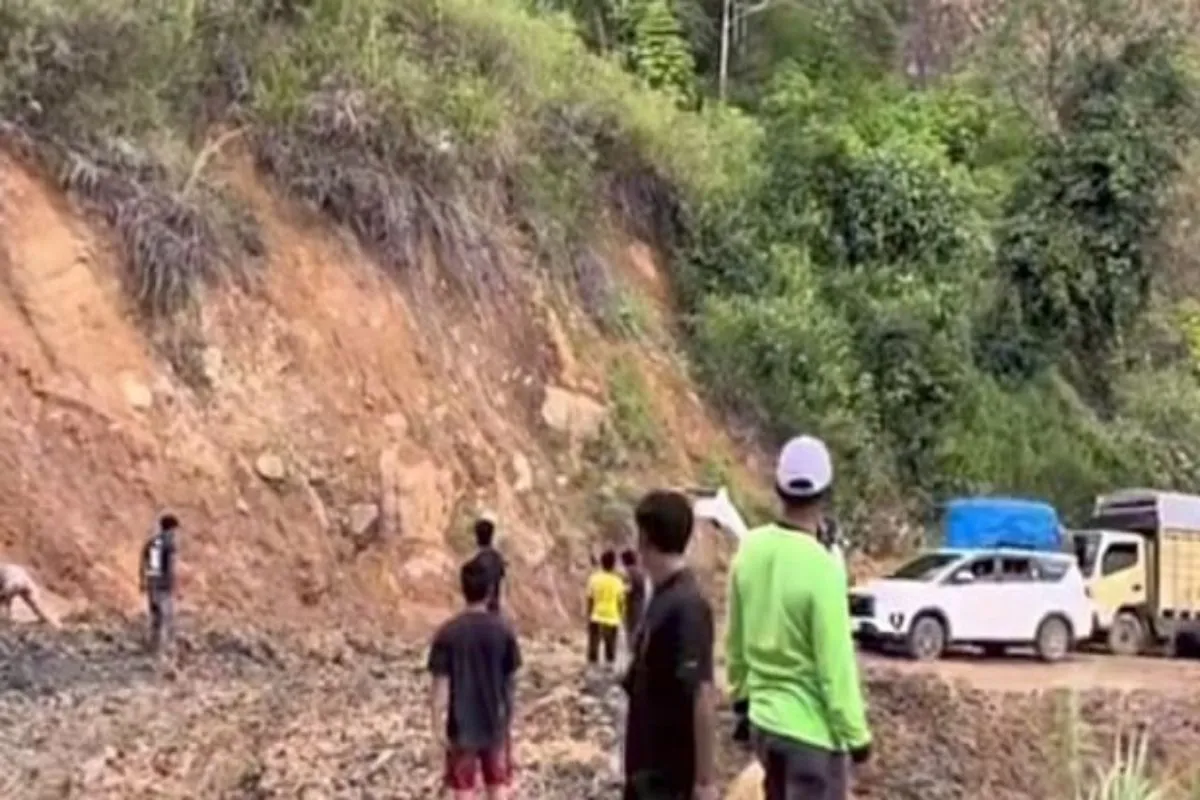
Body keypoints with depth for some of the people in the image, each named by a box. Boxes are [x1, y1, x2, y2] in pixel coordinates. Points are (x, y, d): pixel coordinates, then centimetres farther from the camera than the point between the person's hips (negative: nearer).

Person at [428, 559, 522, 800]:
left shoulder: (448, 633, -11)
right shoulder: (503, 630, -6)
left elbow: (441, 684, -12)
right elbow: (510, 680, 1)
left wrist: (438, 727, -6)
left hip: (462, 727, -2)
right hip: (496, 723, 2)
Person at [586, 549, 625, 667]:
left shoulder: (594, 579, -4)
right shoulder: (617, 581, -3)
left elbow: (590, 601, -2)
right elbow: (621, 603, 0)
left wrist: (588, 618, 7)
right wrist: (621, 620, 12)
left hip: (596, 619, 0)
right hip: (612, 620, 0)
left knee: (593, 648, 6)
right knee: (610, 650, 9)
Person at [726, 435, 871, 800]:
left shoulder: (750, 549, -2)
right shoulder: (821, 567, -23)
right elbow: (835, 663, -19)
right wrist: (855, 734, -9)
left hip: (763, 718, 7)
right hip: (812, 729, -7)